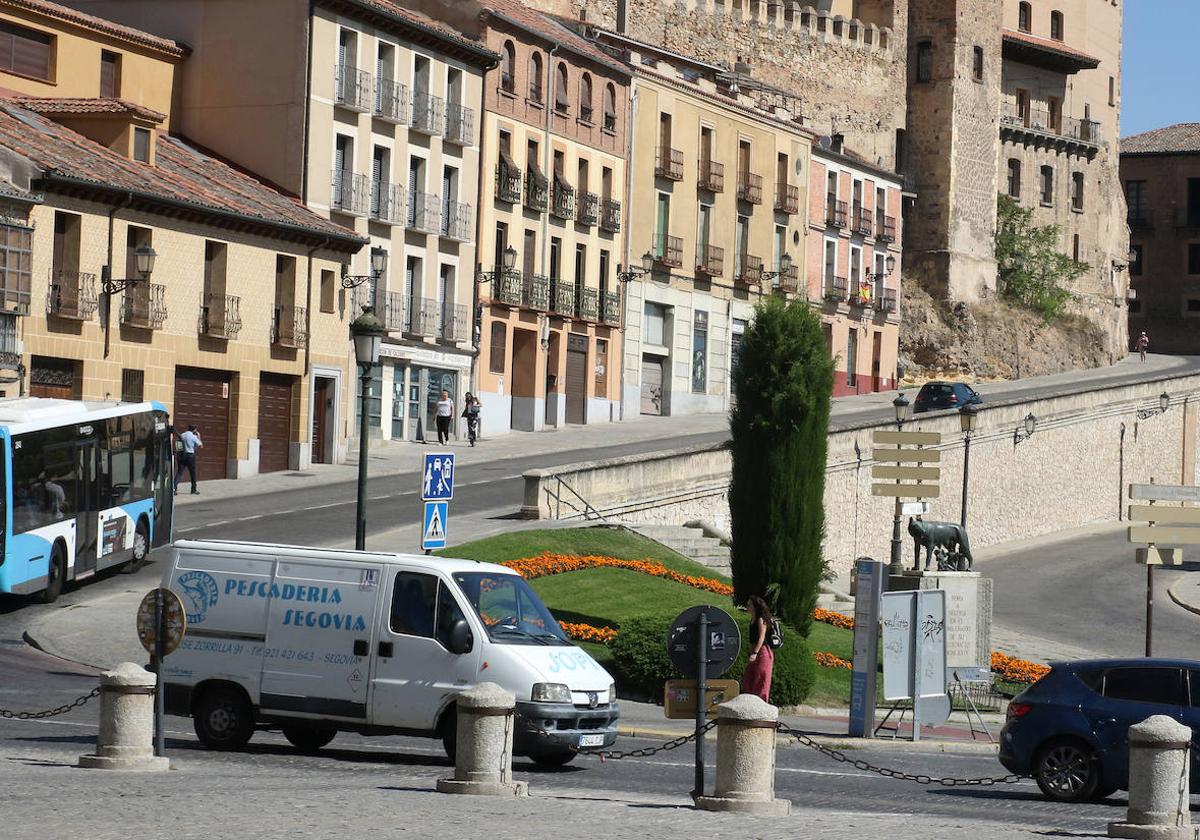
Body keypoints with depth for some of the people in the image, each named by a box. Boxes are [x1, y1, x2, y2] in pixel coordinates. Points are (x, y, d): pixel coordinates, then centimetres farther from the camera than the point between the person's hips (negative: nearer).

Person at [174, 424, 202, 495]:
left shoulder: (182, 435, 6)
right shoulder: (193, 437, -8)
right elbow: (201, 446, -4)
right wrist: (199, 437, 6)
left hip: (182, 454, 4)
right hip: (190, 455, -4)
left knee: (179, 472, 2)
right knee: (192, 473, 9)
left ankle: (174, 486, -15)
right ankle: (194, 490, 17)